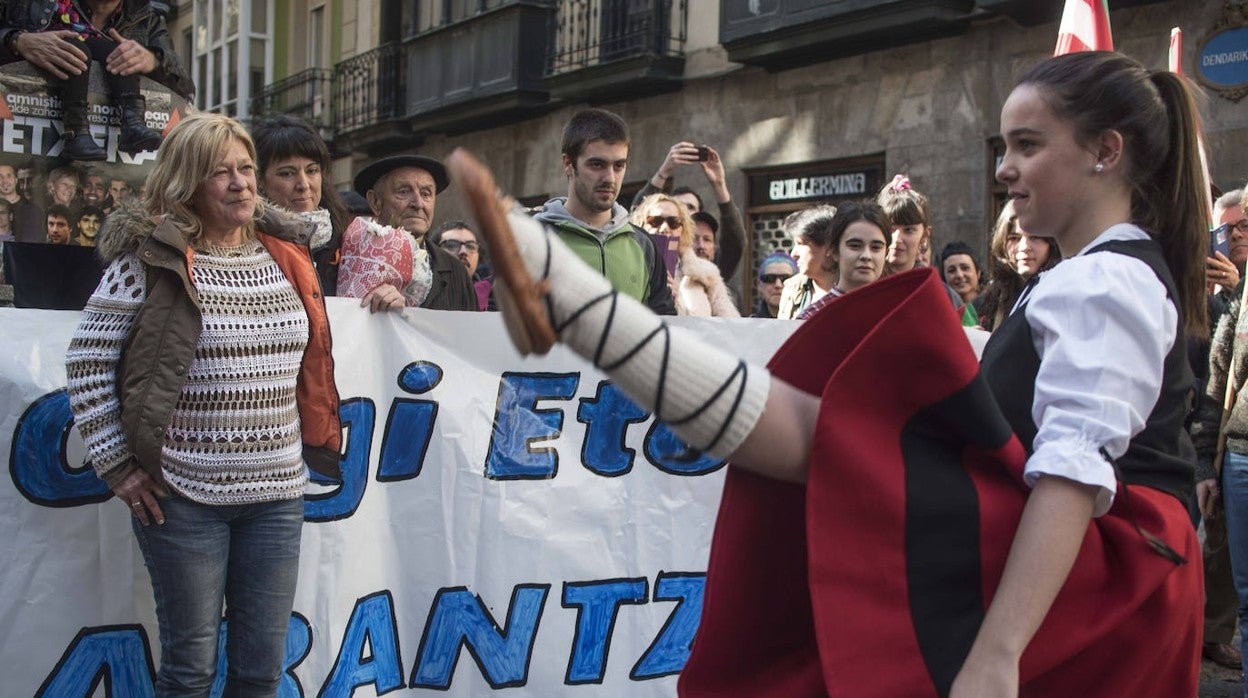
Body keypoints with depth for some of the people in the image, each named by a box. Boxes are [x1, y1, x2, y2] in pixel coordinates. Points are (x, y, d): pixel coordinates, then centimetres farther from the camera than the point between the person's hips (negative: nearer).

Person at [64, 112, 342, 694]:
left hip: (276, 494, 4)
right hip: (184, 496, -4)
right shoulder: (151, 257, -7)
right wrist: (117, 467, -7)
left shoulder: (285, 257, 8)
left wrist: (314, 449, 15)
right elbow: (86, 362, -5)